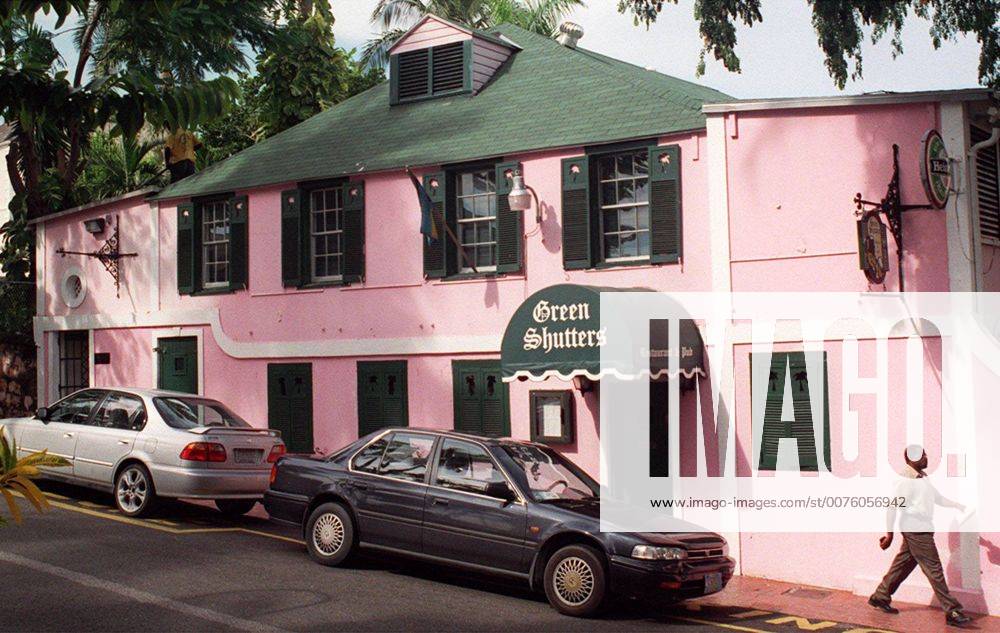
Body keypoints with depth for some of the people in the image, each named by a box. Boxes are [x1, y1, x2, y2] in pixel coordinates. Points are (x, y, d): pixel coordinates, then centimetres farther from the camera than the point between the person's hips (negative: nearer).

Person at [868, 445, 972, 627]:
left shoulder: (923, 479, 13)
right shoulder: (906, 482, -17)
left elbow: (938, 498, 22)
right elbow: (892, 507, -17)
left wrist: (959, 506, 7)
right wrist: (890, 534, -16)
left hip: (923, 529, 10)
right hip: (916, 530, -10)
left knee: (903, 564, 15)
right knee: (934, 570, -6)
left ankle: (880, 597, 26)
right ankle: (952, 611, -2)